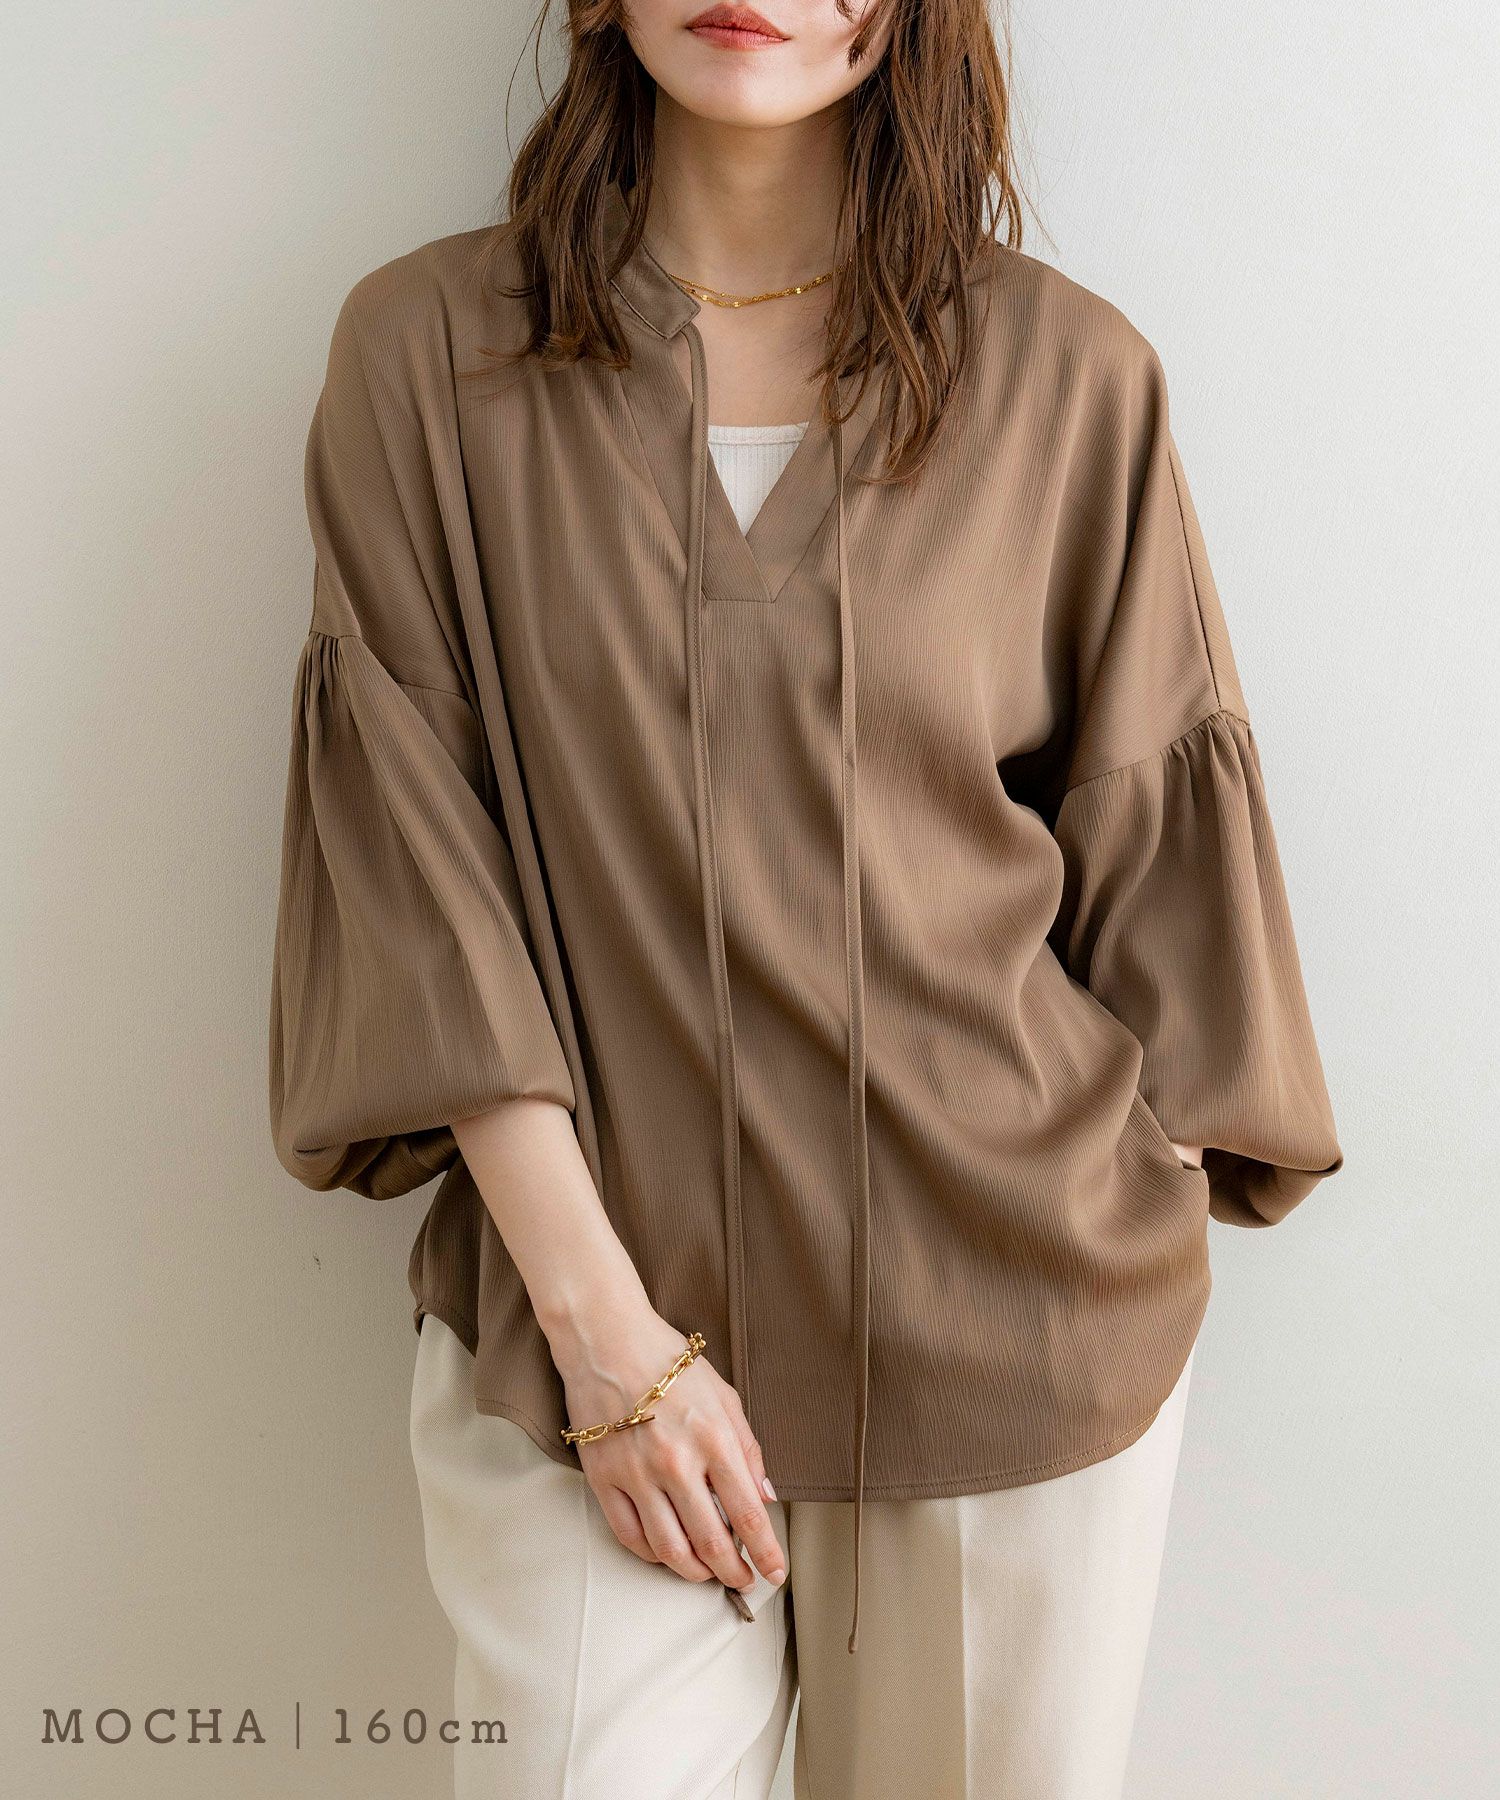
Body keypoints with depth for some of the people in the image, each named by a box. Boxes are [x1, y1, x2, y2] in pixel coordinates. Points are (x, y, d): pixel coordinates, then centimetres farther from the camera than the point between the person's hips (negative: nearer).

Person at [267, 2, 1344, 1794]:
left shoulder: (1069, 374, 1)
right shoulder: (425, 351, 0)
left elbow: (1153, 851, 6)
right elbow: (414, 864, -5)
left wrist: (1130, 1237, 2)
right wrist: (599, 1323, -10)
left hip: (1021, 1320, 1)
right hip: (587, 1329, 0)